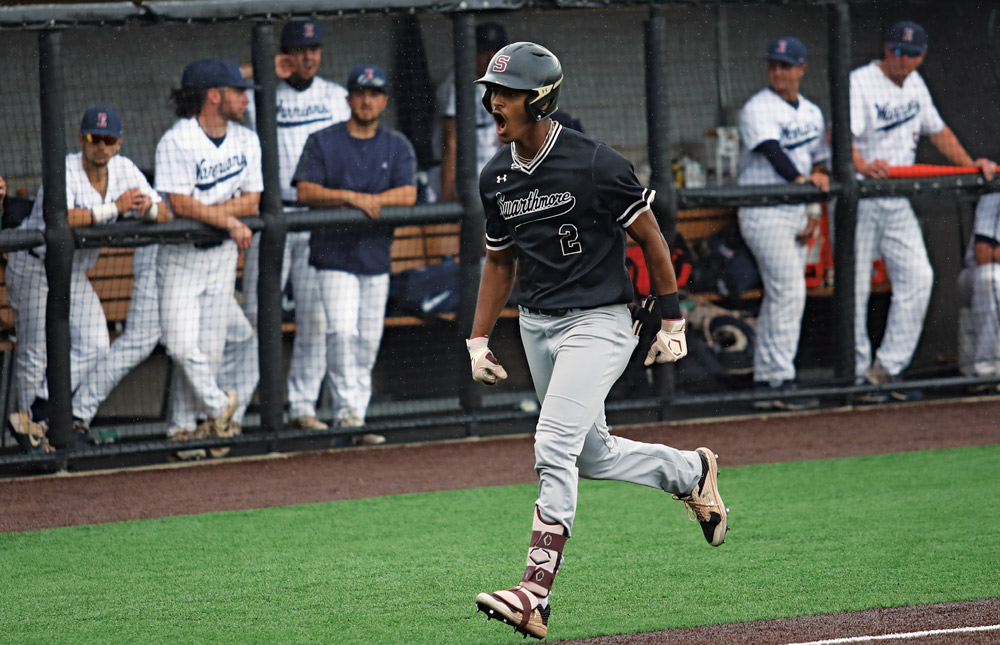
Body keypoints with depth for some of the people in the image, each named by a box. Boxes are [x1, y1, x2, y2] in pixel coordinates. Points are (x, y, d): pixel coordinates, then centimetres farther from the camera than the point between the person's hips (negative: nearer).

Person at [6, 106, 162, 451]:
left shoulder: (124, 170, -2)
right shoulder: (64, 172, -22)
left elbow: (164, 213, -2)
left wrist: (148, 207, -27)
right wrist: (114, 208, -36)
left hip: (76, 275, 7)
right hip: (35, 267, -7)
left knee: (94, 348, -4)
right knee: (37, 352, -3)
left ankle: (41, 412, 0)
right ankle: (30, 421, 11)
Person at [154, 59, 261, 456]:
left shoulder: (246, 142, 6)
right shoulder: (176, 141, -12)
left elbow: (251, 202, 1)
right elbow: (180, 205, -17)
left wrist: (207, 211, -13)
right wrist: (229, 220, -15)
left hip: (223, 255, 4)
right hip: (181, 255, -4)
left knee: (211, 348, 0)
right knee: (183, 344, -14)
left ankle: (184, 427, 10)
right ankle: (219, 408, 6)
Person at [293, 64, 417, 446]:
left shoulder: (397, 147, 11)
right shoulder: (322, 143, 3)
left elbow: (408, 195, -2)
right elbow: (306, 192, -9)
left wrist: (370, 200, -16)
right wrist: (352, 198, -19)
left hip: (376, 258, 3)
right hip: (335, 256, -3)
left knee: (368, 342, 5)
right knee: (342, 332, -18)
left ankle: (356, 418, 11)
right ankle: (347, 412, -20)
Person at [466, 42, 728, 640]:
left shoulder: (595, 164, -16)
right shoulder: (496, 178, 4)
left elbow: (651, 238, -7)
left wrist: (671, 318, -4)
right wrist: (480, 338, 12)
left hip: (598, 322, -8)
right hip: (537, 326, 8)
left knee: (554, 448, -19)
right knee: (593, 455, 16)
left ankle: (535, 593, -21)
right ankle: (690, 471, 44)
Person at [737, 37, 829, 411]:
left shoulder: (812, 113, 15)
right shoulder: (758, 109, -8)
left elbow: (817, 164, 17)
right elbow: (772, 151, -24)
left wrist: (813, 214, 4)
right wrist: (800, 179, -39)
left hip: (797, 212, 8)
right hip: (764, 213, -8)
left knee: (780, 296, 8)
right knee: (788, 292, -15)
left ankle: (765, 379, 13)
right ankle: (781, 381, -16)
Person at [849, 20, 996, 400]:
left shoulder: (915, 85, 11)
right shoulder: (860, 83, -13)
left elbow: (937, 132, 23)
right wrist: (863, 166, -45)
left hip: (897, 204, 7)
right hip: (857, 200, -7)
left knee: (917, 278, -4)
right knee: (855, 287, -3)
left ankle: (887, 369, -1)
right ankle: (857, 376, 5)